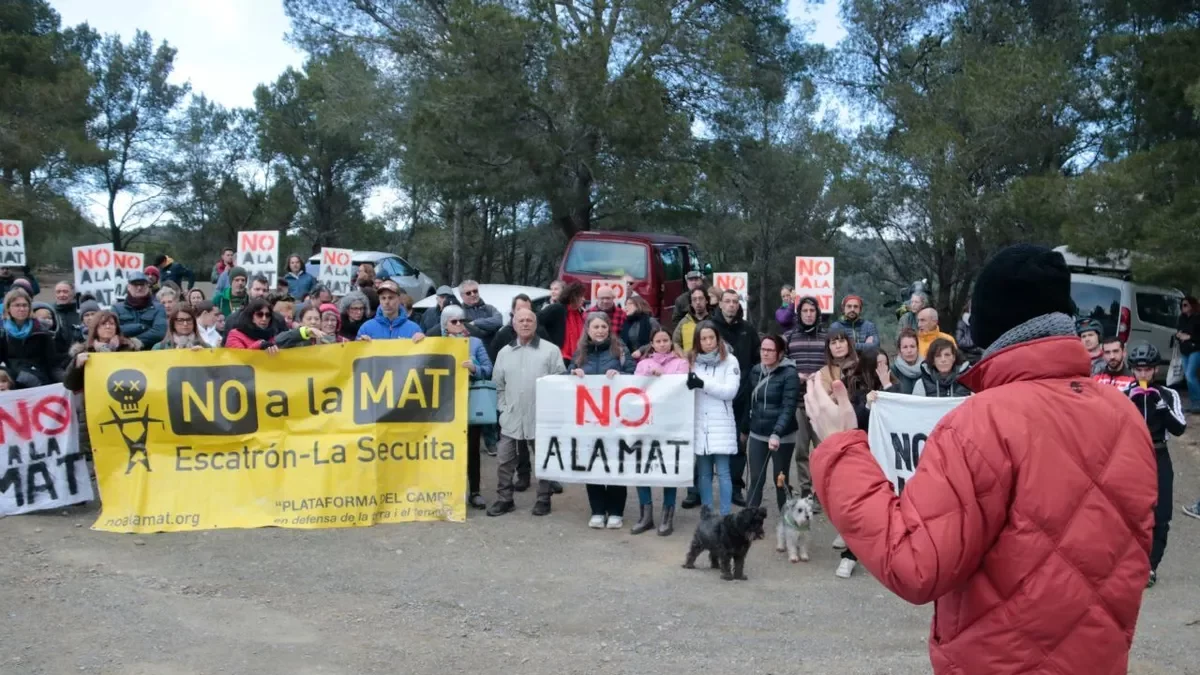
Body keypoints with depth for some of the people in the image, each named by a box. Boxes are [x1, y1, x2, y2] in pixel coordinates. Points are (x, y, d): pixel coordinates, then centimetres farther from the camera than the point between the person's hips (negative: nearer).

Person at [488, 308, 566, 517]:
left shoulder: (551, 350, -3)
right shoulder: (504, 353, 9)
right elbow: (498, 385, 14)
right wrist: (503, 407, 4)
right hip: (511, 417, 3)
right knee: (504, 460, 5)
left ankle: (543, 499, 18)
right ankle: (504, 499, 16)